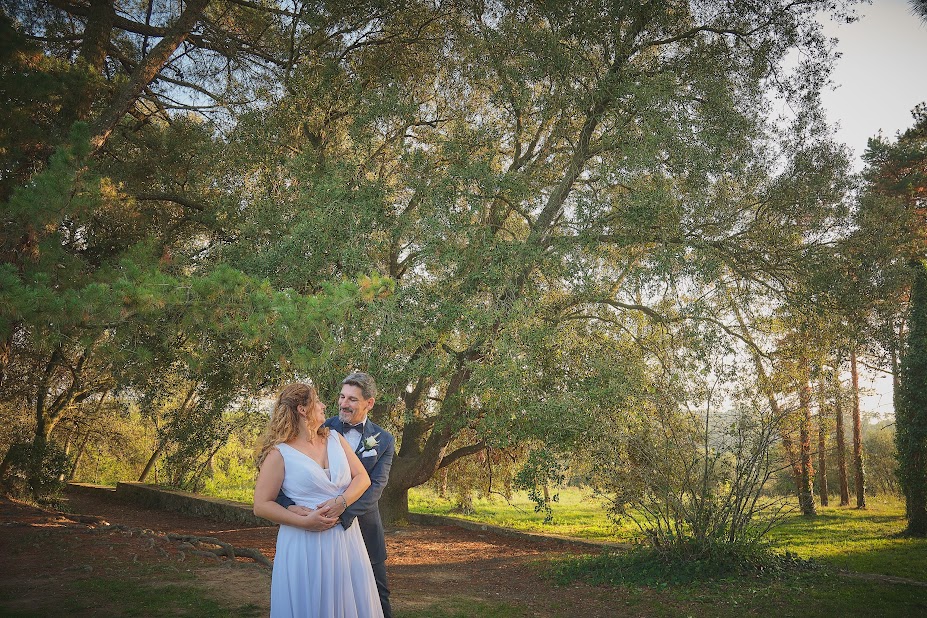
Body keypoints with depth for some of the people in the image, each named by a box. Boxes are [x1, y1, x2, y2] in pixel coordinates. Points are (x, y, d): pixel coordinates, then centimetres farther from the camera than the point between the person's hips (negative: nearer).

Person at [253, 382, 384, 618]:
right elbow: (261, 505, -8)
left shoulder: (335, 438, 8)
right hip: (304, 543, -5)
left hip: (346, 539, 5)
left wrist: (341, 502, -15)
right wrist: (305, 521, -17)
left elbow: (362, 478, 4)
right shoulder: (279, 453, -7)